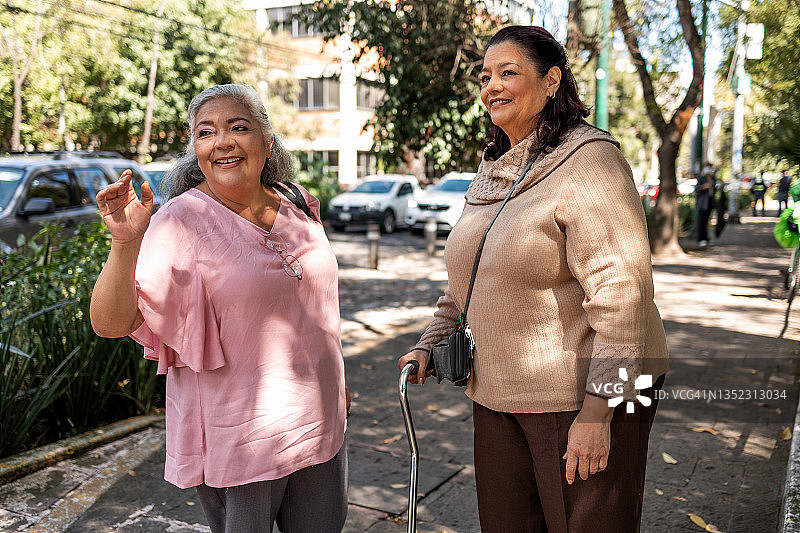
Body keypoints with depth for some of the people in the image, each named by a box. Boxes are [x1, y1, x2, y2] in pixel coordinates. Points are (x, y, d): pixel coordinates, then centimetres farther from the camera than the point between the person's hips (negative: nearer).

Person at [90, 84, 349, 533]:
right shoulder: (181, 223, -16)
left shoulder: (297, 208, 1)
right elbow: (111, 323, -22)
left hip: (316, 424, 6)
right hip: (235, 441, -5)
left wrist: (336, 380, 21)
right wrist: (125, 244, -38)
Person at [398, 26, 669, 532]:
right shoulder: (492, 172, 12)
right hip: (498, 395, 7)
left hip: (581, 395, -7)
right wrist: (431, 344, 13)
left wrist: (597, 413, -22)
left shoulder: (588, 161, -14)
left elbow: (619, 292, -20)